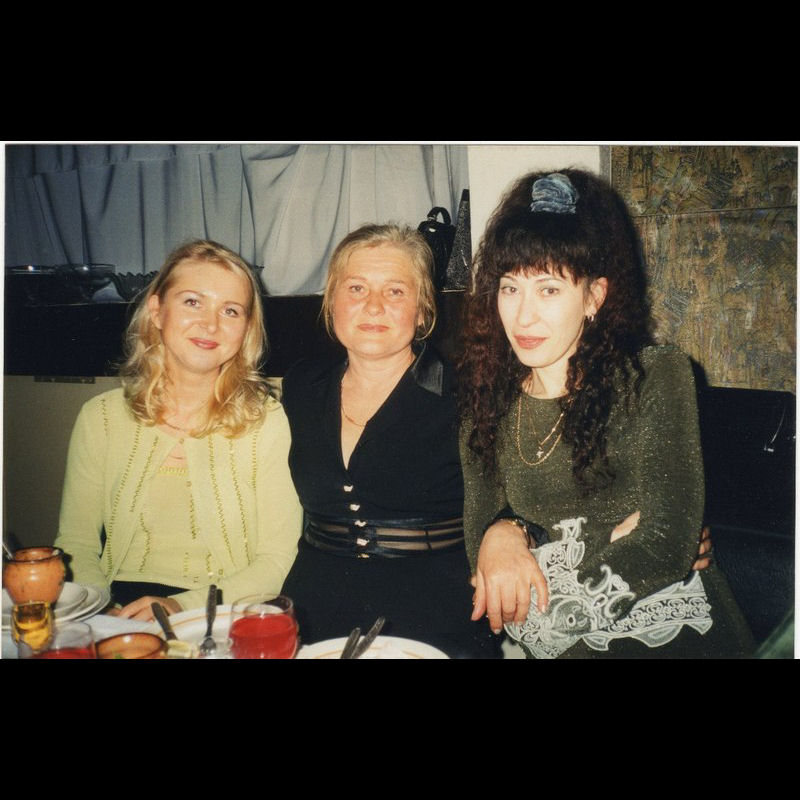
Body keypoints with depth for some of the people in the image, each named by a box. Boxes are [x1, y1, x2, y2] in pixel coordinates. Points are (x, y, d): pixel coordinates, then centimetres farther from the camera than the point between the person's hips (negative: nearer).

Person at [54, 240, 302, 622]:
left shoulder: (267, 420, -5)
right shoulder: (101, 417, 3)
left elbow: (278, 560, -6)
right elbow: (75, 544, 7)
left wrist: (181, 606, -19)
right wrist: (101, 614, -12)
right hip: (120, 616, 3)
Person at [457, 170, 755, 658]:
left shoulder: (655, 378, -5)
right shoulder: (488, 398, 7)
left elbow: (667, 548, -10)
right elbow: (479, 517, 8)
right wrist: (499, 533, -14)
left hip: (666, 630, -2)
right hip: (551, 639, 3)